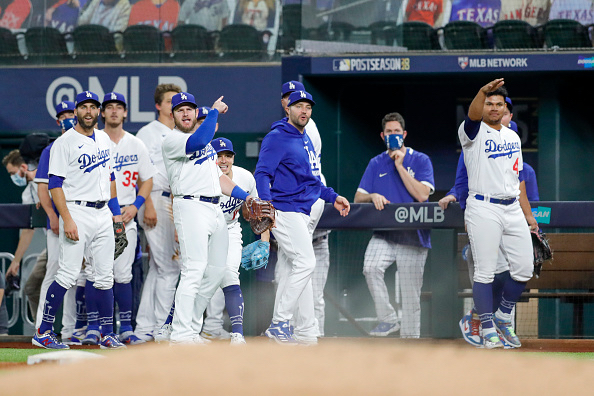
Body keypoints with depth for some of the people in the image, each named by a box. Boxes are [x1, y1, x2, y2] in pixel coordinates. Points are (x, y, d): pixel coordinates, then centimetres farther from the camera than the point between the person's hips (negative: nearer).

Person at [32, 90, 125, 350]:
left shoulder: (104, 139, 14)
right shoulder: (64, 143, -6)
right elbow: (55, 185, -10)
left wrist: (115, 211, 17)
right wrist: (67, 220, -19)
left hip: (103, 214, 6)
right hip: (77, 212, -6)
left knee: (104, 277, 6)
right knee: (68, 274, -11)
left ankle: (107, 334, 10)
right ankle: (43, 332, -5)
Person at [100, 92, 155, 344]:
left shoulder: (136, 145, 12)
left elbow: (148, 180, 16)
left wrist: (135, 206, -1)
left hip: (126, 216, 2)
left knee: (122, 273, -3)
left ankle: (126, 328, -1)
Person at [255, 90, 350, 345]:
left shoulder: (306, 141, 20)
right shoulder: (277, 138, -9)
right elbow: (262, 174, -17)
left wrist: (333, 197, 26)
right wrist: (266, 202, -31)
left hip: (302, 213, 9)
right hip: (284, 211, -9)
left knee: (291, 271, 9)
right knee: (305, 262, -17)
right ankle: (280, 323, -13)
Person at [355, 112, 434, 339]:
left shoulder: (420, 160, 4)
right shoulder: (376, 164, 14)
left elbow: (422, 194, -10)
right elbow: (358, 197, 11)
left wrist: (399, 166, -10)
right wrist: (372, 196, -12)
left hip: (413, 234, -2)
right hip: (384, 234, 2)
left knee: (410, 294, -2)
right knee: (371, 268, -26)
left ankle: (410, 337, 8)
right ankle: (388, 319, -14)